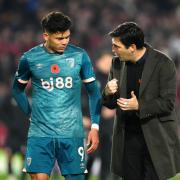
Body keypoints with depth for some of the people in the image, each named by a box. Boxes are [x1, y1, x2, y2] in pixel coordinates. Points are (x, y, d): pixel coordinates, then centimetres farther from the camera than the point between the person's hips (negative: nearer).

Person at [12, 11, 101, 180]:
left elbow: (93, 91, 7)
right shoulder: (30, 58, -1)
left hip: (72, 134, 1)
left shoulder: (79, 56, 0)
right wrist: (31, 114, 6)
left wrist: (95, 127, 0)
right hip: (40, 134, -1)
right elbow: (18, 89, 16)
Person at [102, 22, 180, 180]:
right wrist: (108, 93, -11)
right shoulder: (117, 62, 6)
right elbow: (111, 104, 13)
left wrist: (139, 106, -24)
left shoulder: (163, 64, -10)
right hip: (127, 138, 5)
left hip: (155, 140, -5)